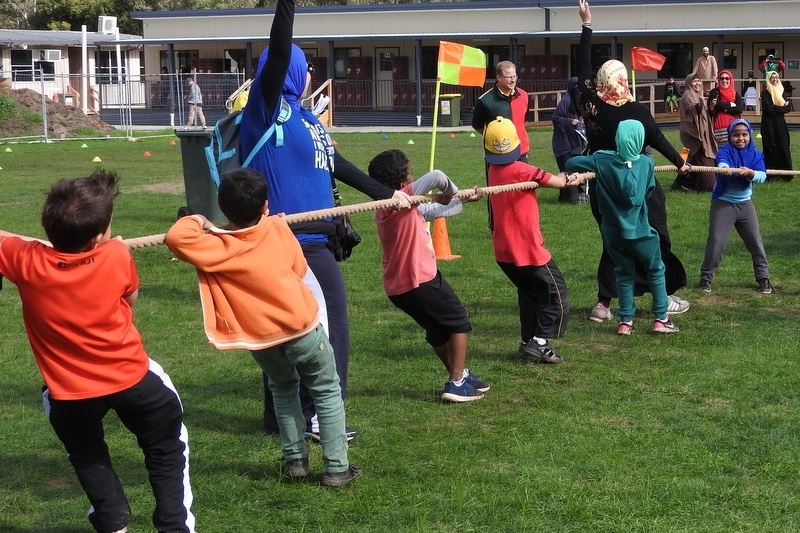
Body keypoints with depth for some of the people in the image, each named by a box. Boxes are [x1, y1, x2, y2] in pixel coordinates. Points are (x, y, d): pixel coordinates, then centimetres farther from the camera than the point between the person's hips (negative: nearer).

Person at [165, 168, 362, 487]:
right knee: (328, 393, 16)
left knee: (283, 389, 30)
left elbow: (177, 237, -28)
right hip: (303, 329, -1)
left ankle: (295, 460, 26)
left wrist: (195, 222, -8)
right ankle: (337, 467, 11)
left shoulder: (215, 247, -15)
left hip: (261, 342, 1)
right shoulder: (279, 229, -7)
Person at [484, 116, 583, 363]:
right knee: (556, 294, 4)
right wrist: (565, 177, 9)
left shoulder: (493, 170, 4)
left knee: (529, 293, 21)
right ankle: (539, 343, -4)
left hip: (503, 250, 7)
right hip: (527, 250, -7)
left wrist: (565, 180, 1)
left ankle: (528, 343, 19)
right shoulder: (521, 170, -20)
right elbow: (557, 182, -13)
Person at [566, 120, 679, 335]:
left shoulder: (601, 161, -12)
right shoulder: (646, 163, -13)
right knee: (656, 271, 16)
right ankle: (661, 319, 16)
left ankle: (625, 321, 18)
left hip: (612, 232, 2)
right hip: (639, 230, -2)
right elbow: (648, 190, -7)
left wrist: (579, 175, 9)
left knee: (624, 274, 18)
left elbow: (571, 164, -11)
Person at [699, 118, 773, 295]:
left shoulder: (756, 154, 0)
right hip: (723, 204, -4)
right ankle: (706, 278, 9)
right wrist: (725, 168, -58)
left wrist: (750, 172, -37)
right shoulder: (725, 151, -11)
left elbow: (762, 176, -15)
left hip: (745, 203, 4)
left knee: (755, 241, 6)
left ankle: (763, 278, 19)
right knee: (716, 242, -6)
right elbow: (722, 164, -34)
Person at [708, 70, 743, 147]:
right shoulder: (714, 92, 4)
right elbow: (717, 104, -14)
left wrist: (725, 108, -9)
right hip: (720, 128, -3)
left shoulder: (735, 93, 13)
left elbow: (740, 109, -2)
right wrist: (731, 105, -1)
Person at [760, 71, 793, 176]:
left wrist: (776, 108, -10)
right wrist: (782, 108, -7)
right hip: (769, 125, -5)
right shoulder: (765, 92, -4)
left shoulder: (781, 91, 13)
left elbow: (788, 107, 5)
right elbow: (768, 108, -15)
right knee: (771, 148, -7)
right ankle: (771, 174, -5)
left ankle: (784, 174, 5)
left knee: (783, 147, 2)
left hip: (780, 124, 5)